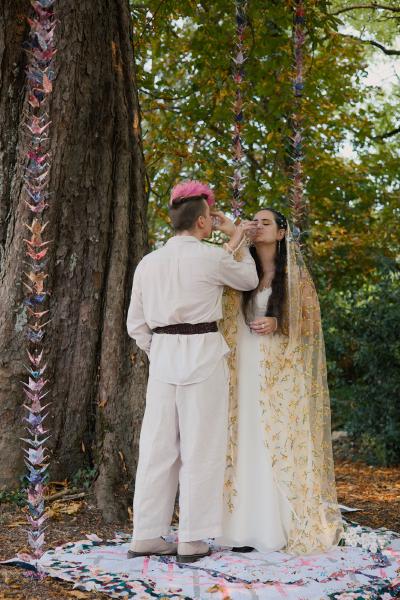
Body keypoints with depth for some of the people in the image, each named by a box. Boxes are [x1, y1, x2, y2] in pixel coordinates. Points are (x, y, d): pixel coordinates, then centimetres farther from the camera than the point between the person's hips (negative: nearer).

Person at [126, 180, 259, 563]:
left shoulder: (148, 263, 7)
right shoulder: (212, 258, -8)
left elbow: (137, 324, 10)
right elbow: (249, 280, 12)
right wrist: (236, 243, 23)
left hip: (163, 356, 5)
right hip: (203, 356, -5)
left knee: (158, 446, 9)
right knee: (200, 448, 1)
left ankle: (145, 536, 12)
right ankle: (191, 541, 5)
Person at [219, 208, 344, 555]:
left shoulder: (295, 273, 3)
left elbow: (311, 319, 2)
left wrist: (277, 323, -17)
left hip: (281, 370, -3)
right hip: (245, 369, 4)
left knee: (281, 443, -5)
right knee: (246, 445, 1)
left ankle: (285, 527, 4)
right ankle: (249, 527, 5)